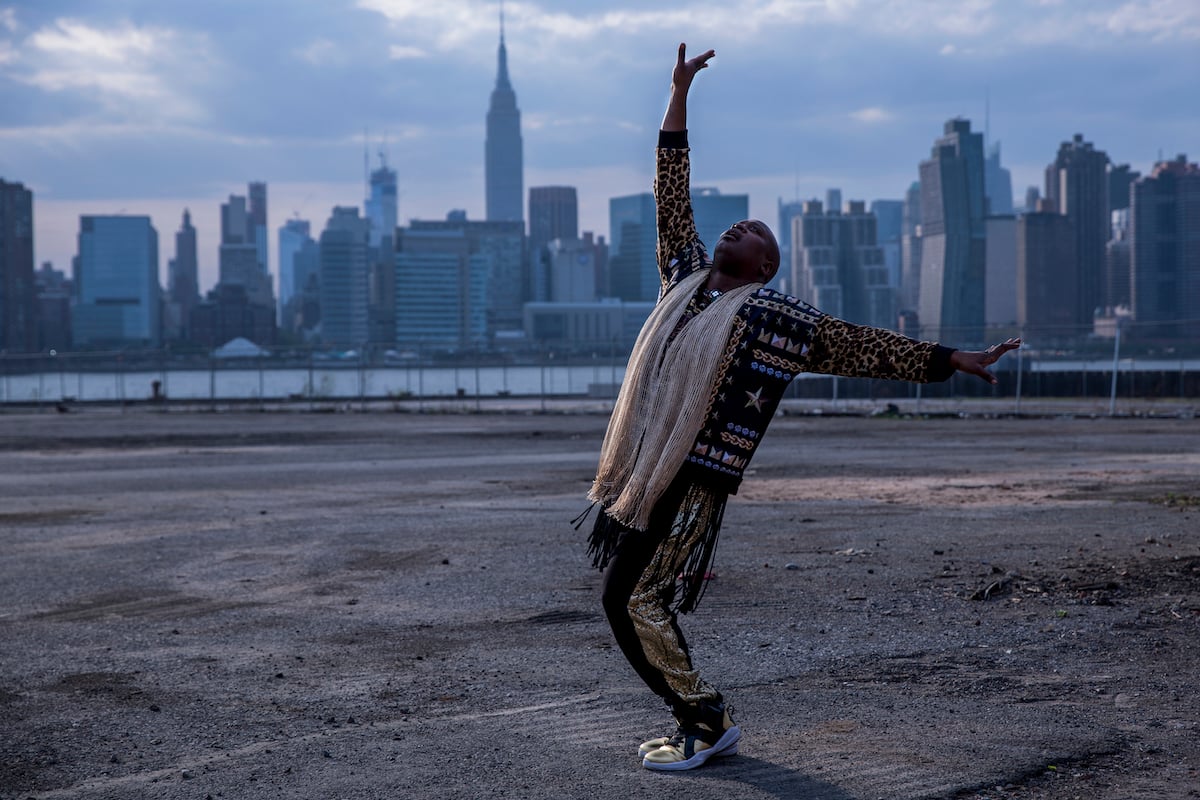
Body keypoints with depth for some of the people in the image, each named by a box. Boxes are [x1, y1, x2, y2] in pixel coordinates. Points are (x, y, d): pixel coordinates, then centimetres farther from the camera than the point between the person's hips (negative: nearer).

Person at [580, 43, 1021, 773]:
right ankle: (702, 719, 20)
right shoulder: (687, 278, 17)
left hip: (694, 480, -6)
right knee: (626, 606, 7)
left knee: (640, 605, -11)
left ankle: (708, 722, 4)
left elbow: (868, 348, 6)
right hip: (638, 473, 6)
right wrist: (680, 96, 20)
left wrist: (954, 360, 3)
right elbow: (672, 200, 21)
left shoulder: (782, 320, 3)